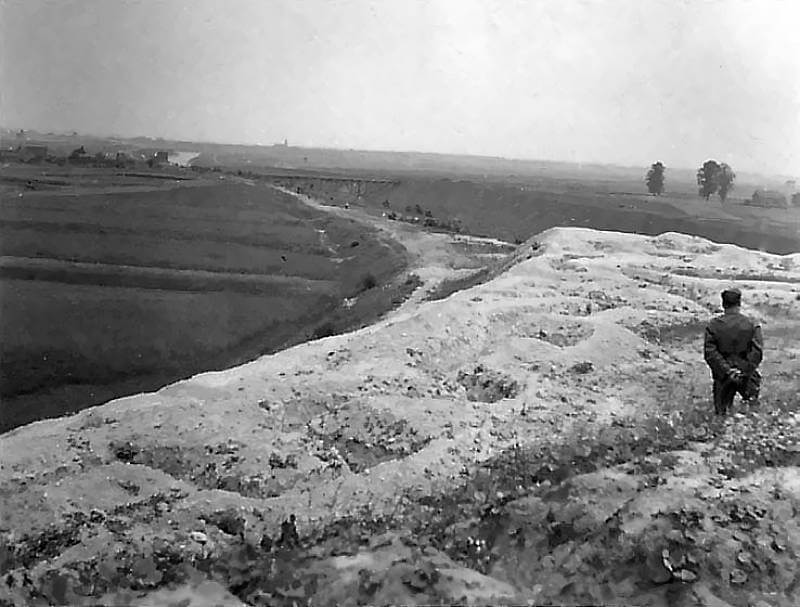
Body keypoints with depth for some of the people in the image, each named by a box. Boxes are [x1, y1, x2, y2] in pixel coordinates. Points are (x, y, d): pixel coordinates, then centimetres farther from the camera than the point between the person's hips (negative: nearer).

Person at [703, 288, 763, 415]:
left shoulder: (713, 325, -4)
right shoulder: (752, 325, -3)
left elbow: (709, 352, -11)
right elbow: (757, 351, -13)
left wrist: (726, 370, -12)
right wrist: (745, 370, -12)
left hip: (722, 376, 1)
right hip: (746, 375, 0)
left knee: (721, 412, 10)